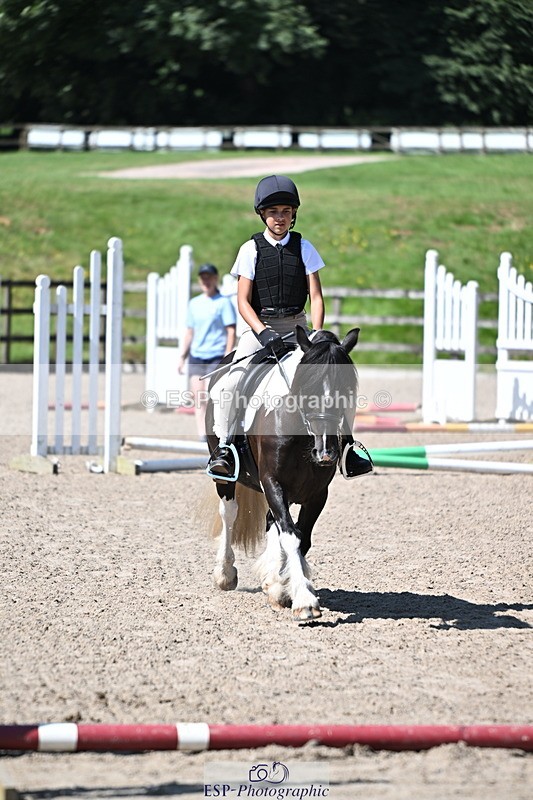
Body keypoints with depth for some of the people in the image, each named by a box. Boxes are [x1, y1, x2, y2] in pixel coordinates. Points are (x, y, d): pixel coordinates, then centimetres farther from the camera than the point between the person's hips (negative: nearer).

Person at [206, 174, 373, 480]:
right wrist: (263, 333, -22)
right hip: (259, 327, -2)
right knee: (229, 384, -22)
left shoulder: (303, 248, 3)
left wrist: (316, 335, -16)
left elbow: (316, 297, 0)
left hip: (296, 327, 2)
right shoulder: (252, 249, -2)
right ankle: (224, 447, -10)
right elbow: (243, 301, -6)